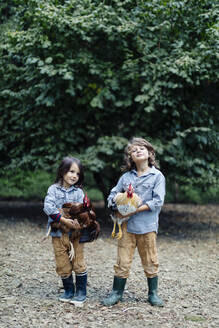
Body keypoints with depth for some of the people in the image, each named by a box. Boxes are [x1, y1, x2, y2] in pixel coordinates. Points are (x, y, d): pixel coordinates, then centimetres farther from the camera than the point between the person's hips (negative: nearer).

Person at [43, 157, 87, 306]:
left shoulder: (79, 192, 3)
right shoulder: (53, 189, 0)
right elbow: (48, 207, -13)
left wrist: (77, 221, -29)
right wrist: (65, 220, -21)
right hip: (58, 233, 0)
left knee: (79, 263, 2)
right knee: (62, 265, 8)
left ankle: (81, 292, 16)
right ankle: (69, 291, 26)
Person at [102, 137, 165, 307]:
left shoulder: (157, 176, -1)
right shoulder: (126, 177, 11)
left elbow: (158, 201, -10)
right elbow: (113, 194, 16)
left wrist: (135, 210, -16)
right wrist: (116, 209, -5)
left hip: (147, 225, -2)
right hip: (127, 225, 3)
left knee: (151, 262, 8)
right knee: (122, 261, 4)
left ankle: (153, 294, 22)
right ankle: (117, 293, 15)